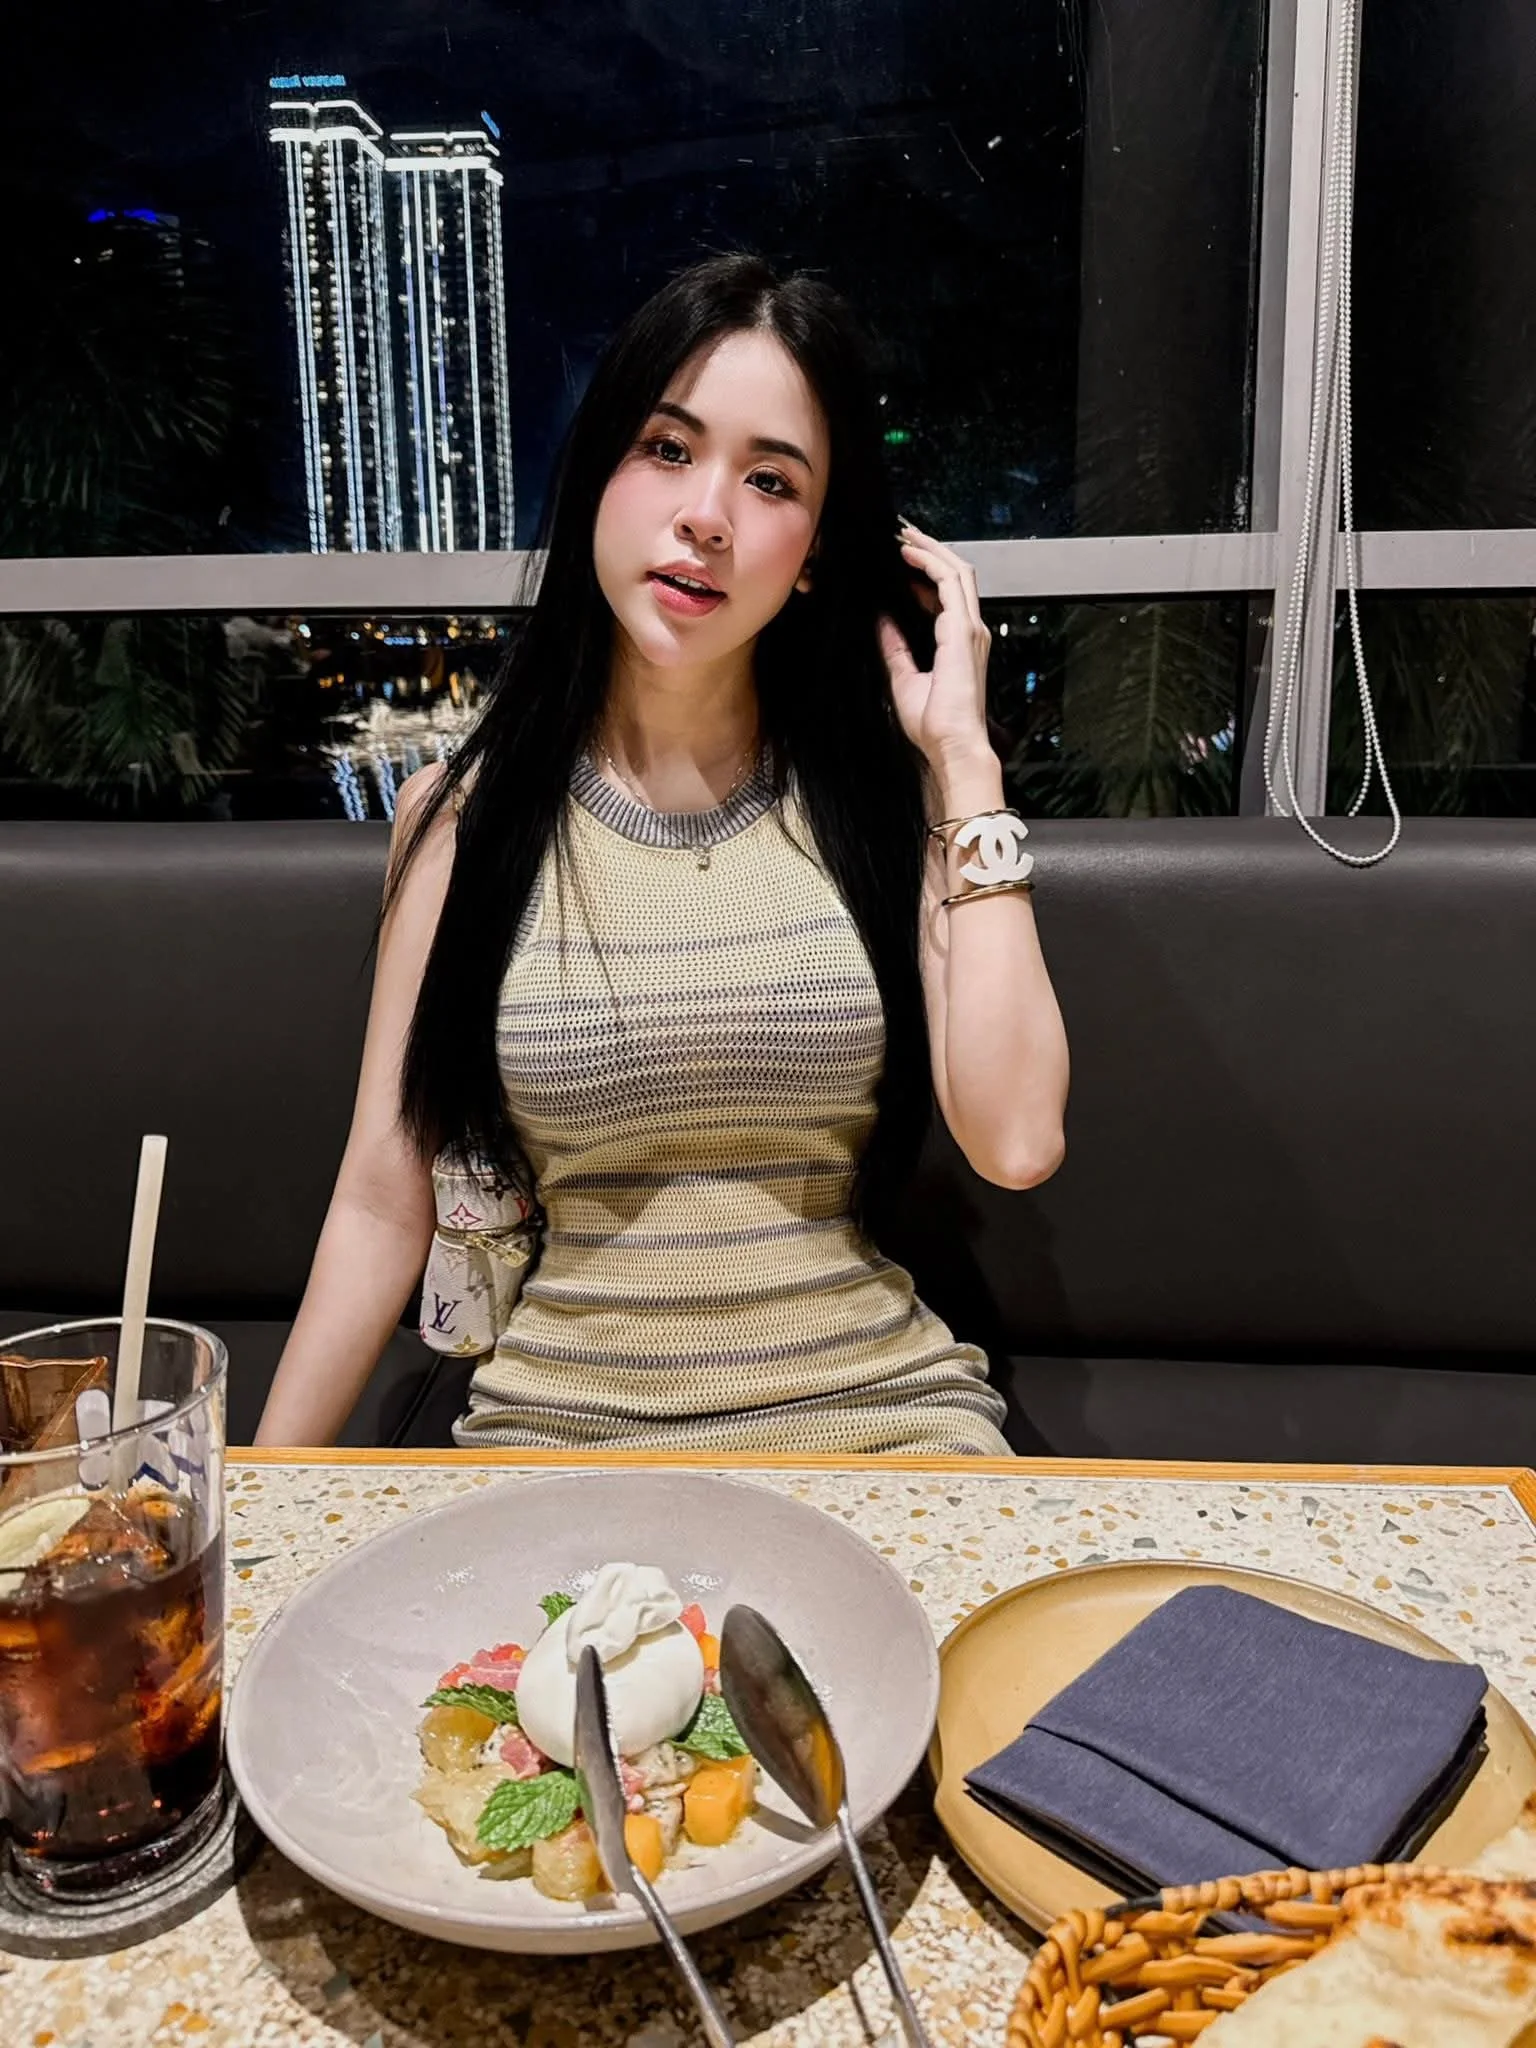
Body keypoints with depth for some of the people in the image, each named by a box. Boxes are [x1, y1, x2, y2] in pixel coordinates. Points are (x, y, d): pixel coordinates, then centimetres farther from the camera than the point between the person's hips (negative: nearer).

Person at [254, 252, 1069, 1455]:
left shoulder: (885, 792, -1)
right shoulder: (464, 812, 0)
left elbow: (1016, 1142, -14)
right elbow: (383, 1206, 1)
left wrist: (966, 757, -10)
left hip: (873, 1404, 0)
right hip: (559, 1416, 1)